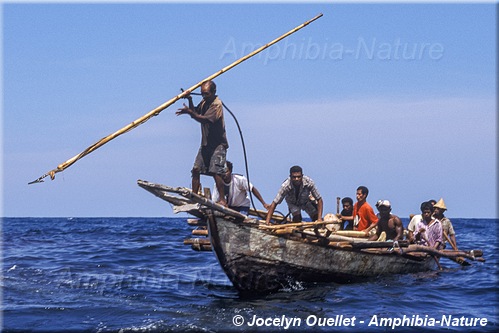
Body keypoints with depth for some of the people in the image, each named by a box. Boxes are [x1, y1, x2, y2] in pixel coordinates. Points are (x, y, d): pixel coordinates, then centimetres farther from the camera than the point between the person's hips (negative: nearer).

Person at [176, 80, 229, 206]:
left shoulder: (217, 104, -17)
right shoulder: (204, 102, 11)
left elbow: (204, 119, -27)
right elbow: (196, 113, 16)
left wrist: (189, 112, -32)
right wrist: (190, 101, 2)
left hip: (218, 144, -8)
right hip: (206, 143, 8)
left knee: (215, 171, -16)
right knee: (196, 169, 2)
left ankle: (222, 200, -12)